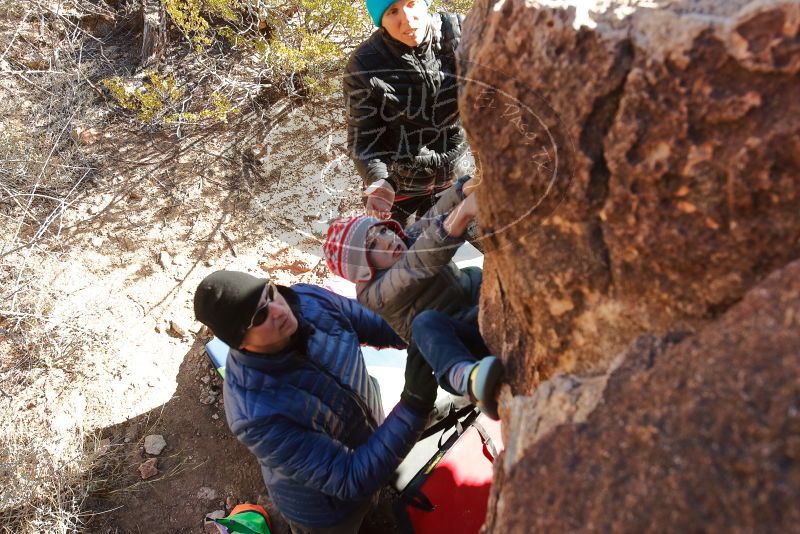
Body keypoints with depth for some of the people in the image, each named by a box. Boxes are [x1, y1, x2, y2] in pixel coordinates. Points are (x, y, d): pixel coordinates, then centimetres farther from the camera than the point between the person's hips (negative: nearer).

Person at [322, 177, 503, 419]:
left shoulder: (411, 238, 5)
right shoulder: (374, 294, -15)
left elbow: (438, 213, -12)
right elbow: (416, 264, -34)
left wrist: (467, 187, -35)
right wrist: (460, 216, -49)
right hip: (455, 345, -6)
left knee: (473, 275, -21)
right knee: (426, 322, -35)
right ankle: (466, 377, -62)